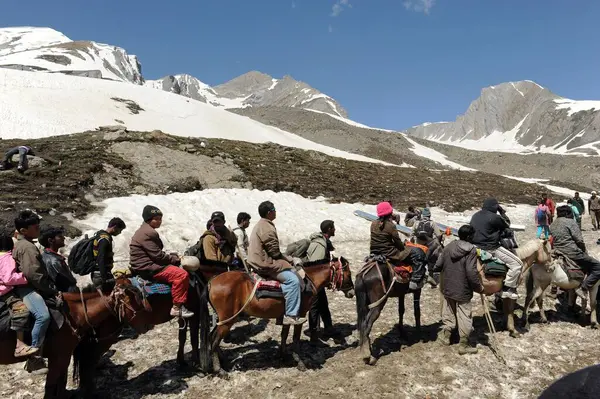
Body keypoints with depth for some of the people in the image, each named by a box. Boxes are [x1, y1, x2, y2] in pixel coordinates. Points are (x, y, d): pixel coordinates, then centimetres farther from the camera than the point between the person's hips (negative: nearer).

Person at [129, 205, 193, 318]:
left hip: (147, 265, 12)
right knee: (182, 274, -22)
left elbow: (157, 253, 20)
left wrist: (174, 257, 8)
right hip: (147, 268, -12)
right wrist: (176, 259, -9)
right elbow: (158, 255, -20)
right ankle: (177, 307, -20)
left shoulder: (147, 231, 19)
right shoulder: (148, 233, -16)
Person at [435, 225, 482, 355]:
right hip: (463, 291, -5)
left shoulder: (448, 247, 0)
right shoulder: (471, 251, -17)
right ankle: (464, 344, 15)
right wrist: (479, 287, -9)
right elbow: (471, 273, -22)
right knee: (465, 317, 7)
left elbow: (438, 266, 4)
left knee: (449, 312, 22)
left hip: (447, 289, 6)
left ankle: (445, 333, 33)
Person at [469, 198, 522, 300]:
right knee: (517, 264, -3)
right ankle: (508, 289, -5)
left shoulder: (475, 216, 10)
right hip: (491, 248, -8)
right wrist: (502, 212, 12)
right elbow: (507, 224, 3)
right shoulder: (494, 217, -12)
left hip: (475, 246, 8)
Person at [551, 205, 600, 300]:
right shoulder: (570, 222, -6)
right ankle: (583, 289, -13)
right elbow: (579, 240, -10)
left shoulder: (552, 225, 15)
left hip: (559, 255, 8)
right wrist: (585, 251, 4)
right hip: (573, 254, -8)